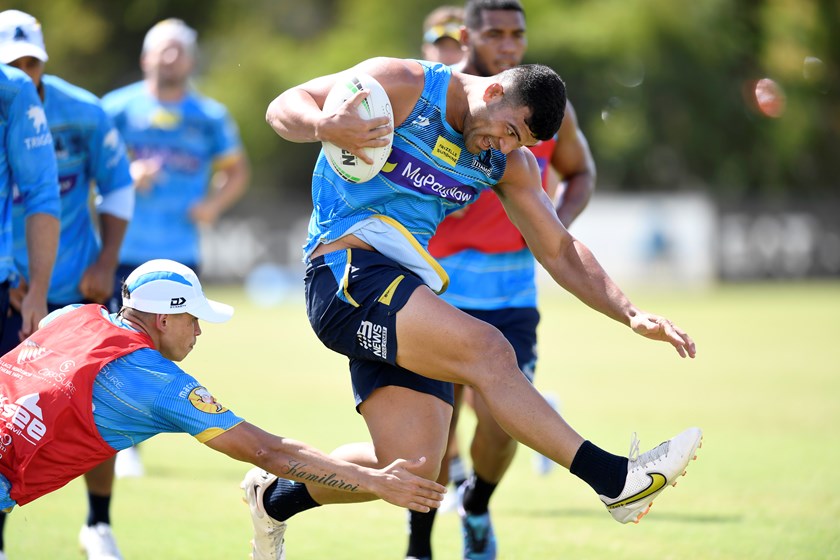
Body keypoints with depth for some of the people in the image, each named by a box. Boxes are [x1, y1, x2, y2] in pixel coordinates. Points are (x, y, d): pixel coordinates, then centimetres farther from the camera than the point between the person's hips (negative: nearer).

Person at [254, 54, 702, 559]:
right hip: (348, 271, -8)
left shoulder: (510, 162, 13)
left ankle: (276, 498, 21)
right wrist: (326, 128, -35)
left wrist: (631, 315, 4)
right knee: (486, 350, -26)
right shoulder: (404, 86, -7)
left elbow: (560, 251, 17)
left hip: (409, 298, 8)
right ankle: (612, 478, -28)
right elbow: (285, 106, -11)